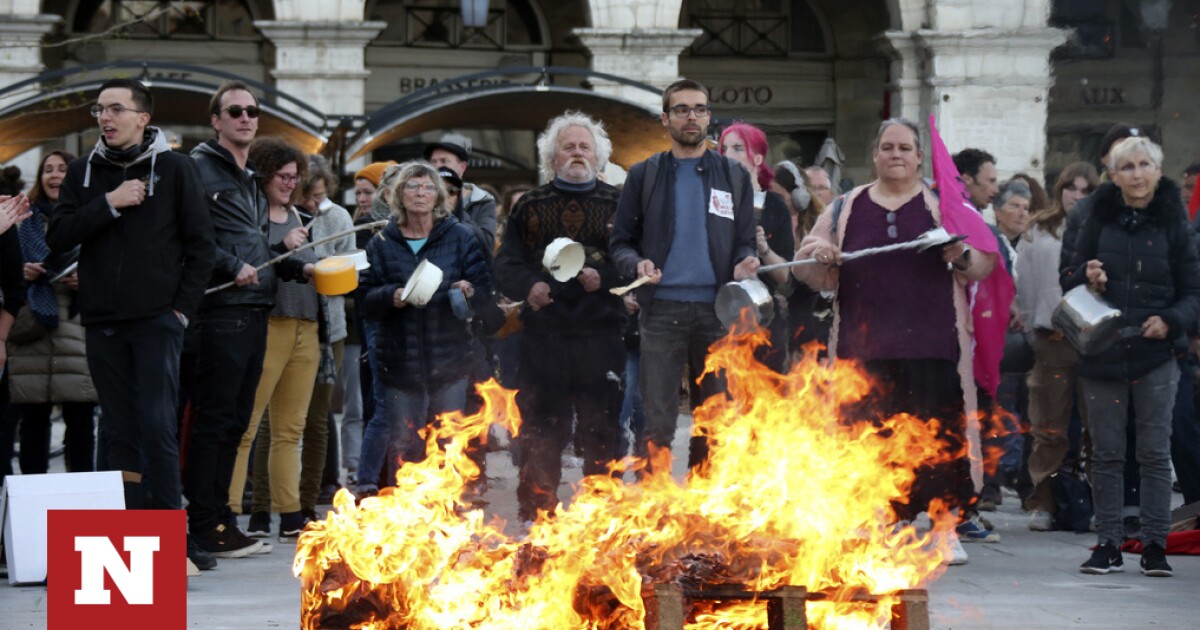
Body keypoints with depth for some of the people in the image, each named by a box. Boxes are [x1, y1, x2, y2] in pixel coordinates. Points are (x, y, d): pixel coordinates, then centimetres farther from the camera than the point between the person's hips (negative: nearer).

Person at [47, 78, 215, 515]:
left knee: (157, 425, -8)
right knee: (117, 429, 6)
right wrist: (109, 203, -11)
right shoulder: (83, 172, 10)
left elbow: (201, 244, 1)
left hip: (157, 319, -4)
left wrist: (184, 307, -6)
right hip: (103, 322, 4)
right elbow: (57, 237, -1)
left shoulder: (175, 168, 1)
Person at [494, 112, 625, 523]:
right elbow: (506, 264, 7)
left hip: (601, 335, -1)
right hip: (543, 334, 1)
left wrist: (604, 277, -16)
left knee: (601, 428, 2)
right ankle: (535, 513, 10)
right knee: (540, 431, 2)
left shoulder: (617, 204, 10)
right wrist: (528, 285, -13)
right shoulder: (530, 206, 13)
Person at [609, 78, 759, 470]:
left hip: (718, 309, 2)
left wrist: (745, 262, -10)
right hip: (663, 309, -2)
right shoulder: (644, 176, 9)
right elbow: (620, 242, 8)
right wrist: (637, 265, -14)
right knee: (657, 424, -4)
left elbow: (745, 242, 14)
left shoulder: (734, 176, 13)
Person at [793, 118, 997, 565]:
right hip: (864, 347, 2)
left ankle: (946, 530, 3)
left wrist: (961, 257, -14)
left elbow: (986, 265, 7)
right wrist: (820, 256, -6)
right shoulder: (845, 209, 15)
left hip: (931, 344, -2)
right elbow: (809, 272, 16)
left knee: (936, 434, -4)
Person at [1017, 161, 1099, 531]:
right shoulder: (1038, 233, 11)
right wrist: (1032, 324, 6)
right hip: (1051, 341, 1)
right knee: (1049, 428, 2)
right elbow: (1023, 284, 13)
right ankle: (1043, 504, 7)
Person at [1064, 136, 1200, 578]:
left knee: (1155, 453, 1)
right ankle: (1108, 545, 12)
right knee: (1106, 454, 5)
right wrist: (1086, 279, -13)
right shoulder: (1099, 220, 5)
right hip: (1102, 355, 1)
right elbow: (1069, 283, 9)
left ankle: (1154, 545, 8)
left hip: (1155, 357, -1)